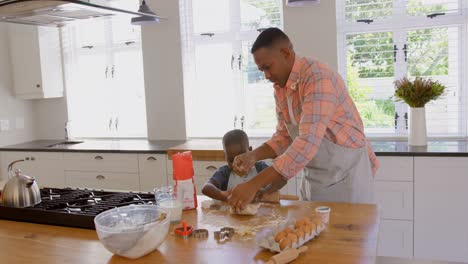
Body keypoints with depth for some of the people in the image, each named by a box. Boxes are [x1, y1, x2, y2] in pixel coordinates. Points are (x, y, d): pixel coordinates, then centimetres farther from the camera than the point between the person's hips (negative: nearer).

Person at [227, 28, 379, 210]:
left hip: (346, 174, -7)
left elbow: (308, 143, -33)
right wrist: (253, 156, -7)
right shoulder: (279, 87, 3)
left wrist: (254, 184, -35)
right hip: (313, 178, 7)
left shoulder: (318, 77, -23)